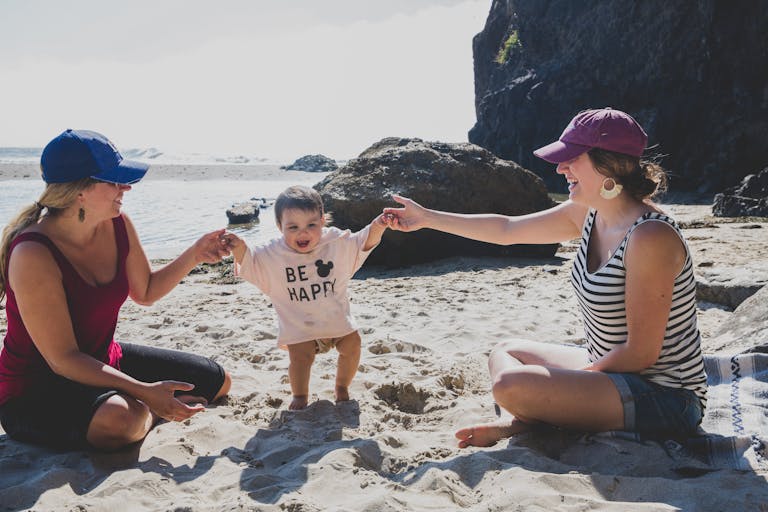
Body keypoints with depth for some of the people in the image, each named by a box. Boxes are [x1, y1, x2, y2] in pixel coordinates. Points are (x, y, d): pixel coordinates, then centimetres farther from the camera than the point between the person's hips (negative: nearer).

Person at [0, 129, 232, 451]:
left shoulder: (117, 225, -7)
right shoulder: (33, 255, -28)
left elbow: (145, 292, 10)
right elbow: (63, 359, -27)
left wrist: (194, 255, -5)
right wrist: (144, 391, -34)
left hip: (104, 362, 7)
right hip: (35, 391, -7)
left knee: (219, 382, 9)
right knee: (121, 419, -40)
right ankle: (147, 413, -6)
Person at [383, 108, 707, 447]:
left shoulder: (649, 237, -26)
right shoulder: (588, 213, 0)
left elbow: (641, 353, -24)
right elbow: (506, 229, 11)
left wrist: (571, 379, -12)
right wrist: (427, 218, 15)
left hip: (663, 396, -9)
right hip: (612, 369, 9)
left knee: (511, 385, -27)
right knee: (506, 353, 20)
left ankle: (526, 424, 4)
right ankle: (530, 422, -4)